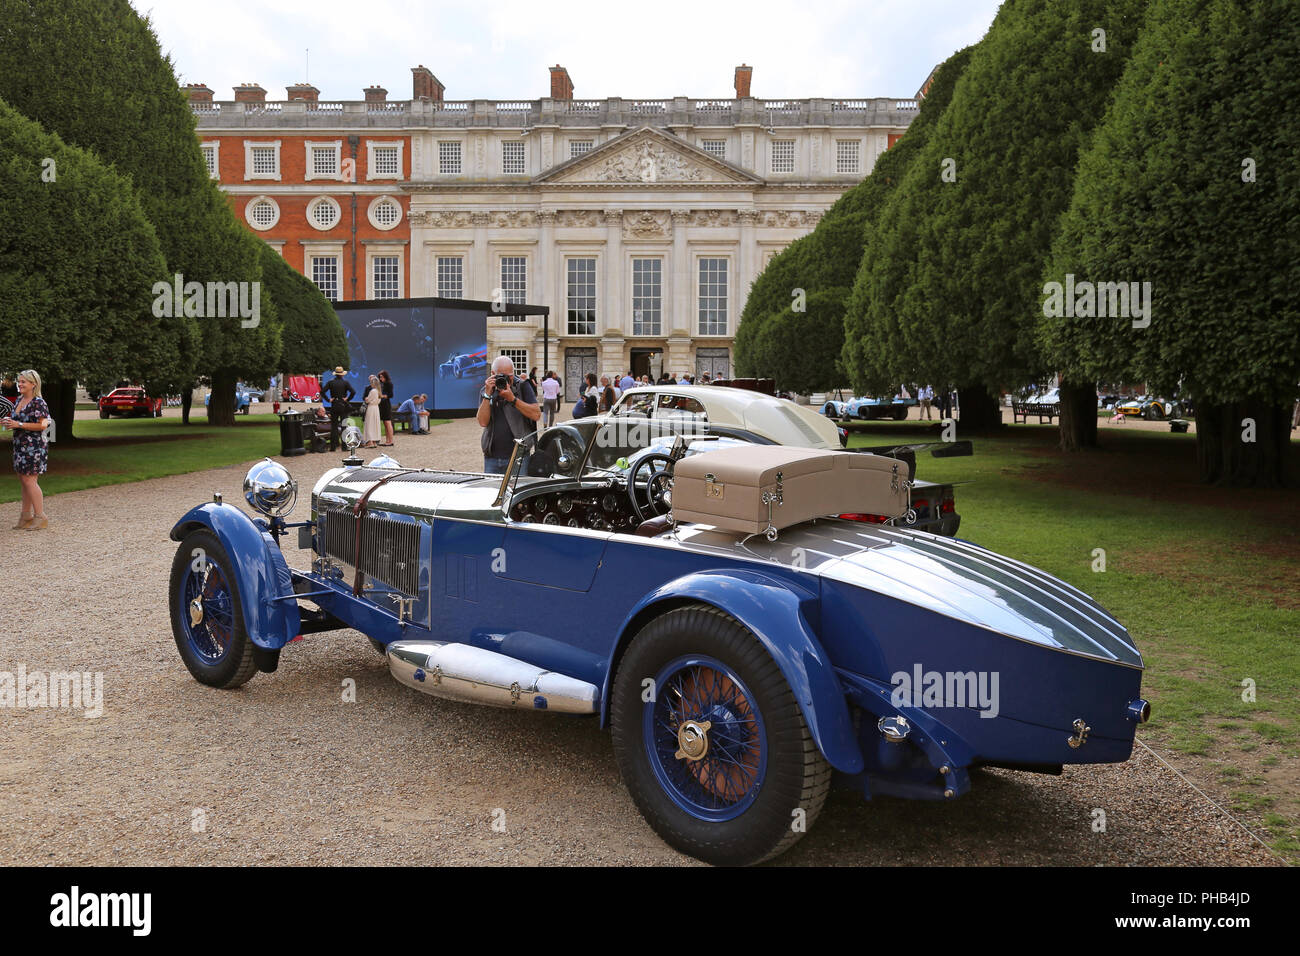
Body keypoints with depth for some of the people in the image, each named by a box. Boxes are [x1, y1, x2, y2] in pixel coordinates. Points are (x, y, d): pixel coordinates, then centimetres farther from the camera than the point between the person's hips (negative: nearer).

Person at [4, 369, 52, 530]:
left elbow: (42, 425, -19)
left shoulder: (38, 402, -13)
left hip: (34, 446, -9)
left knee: (29, 480, -9)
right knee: (23, 480, 12)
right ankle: (26, 516, 19)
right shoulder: (19, 399, 13)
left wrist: (19, 425, -21)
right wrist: (8, 421, 5)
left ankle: (40, 518, -3)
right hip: (20, 445, 9)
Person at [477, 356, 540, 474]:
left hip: (519, 455, -3)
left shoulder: (522, 386, 0)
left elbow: (536, 414, -12)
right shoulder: (486, 390, 8)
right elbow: (483, 422, -6)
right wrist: (488, 395, -13)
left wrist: (512, 399, -18)